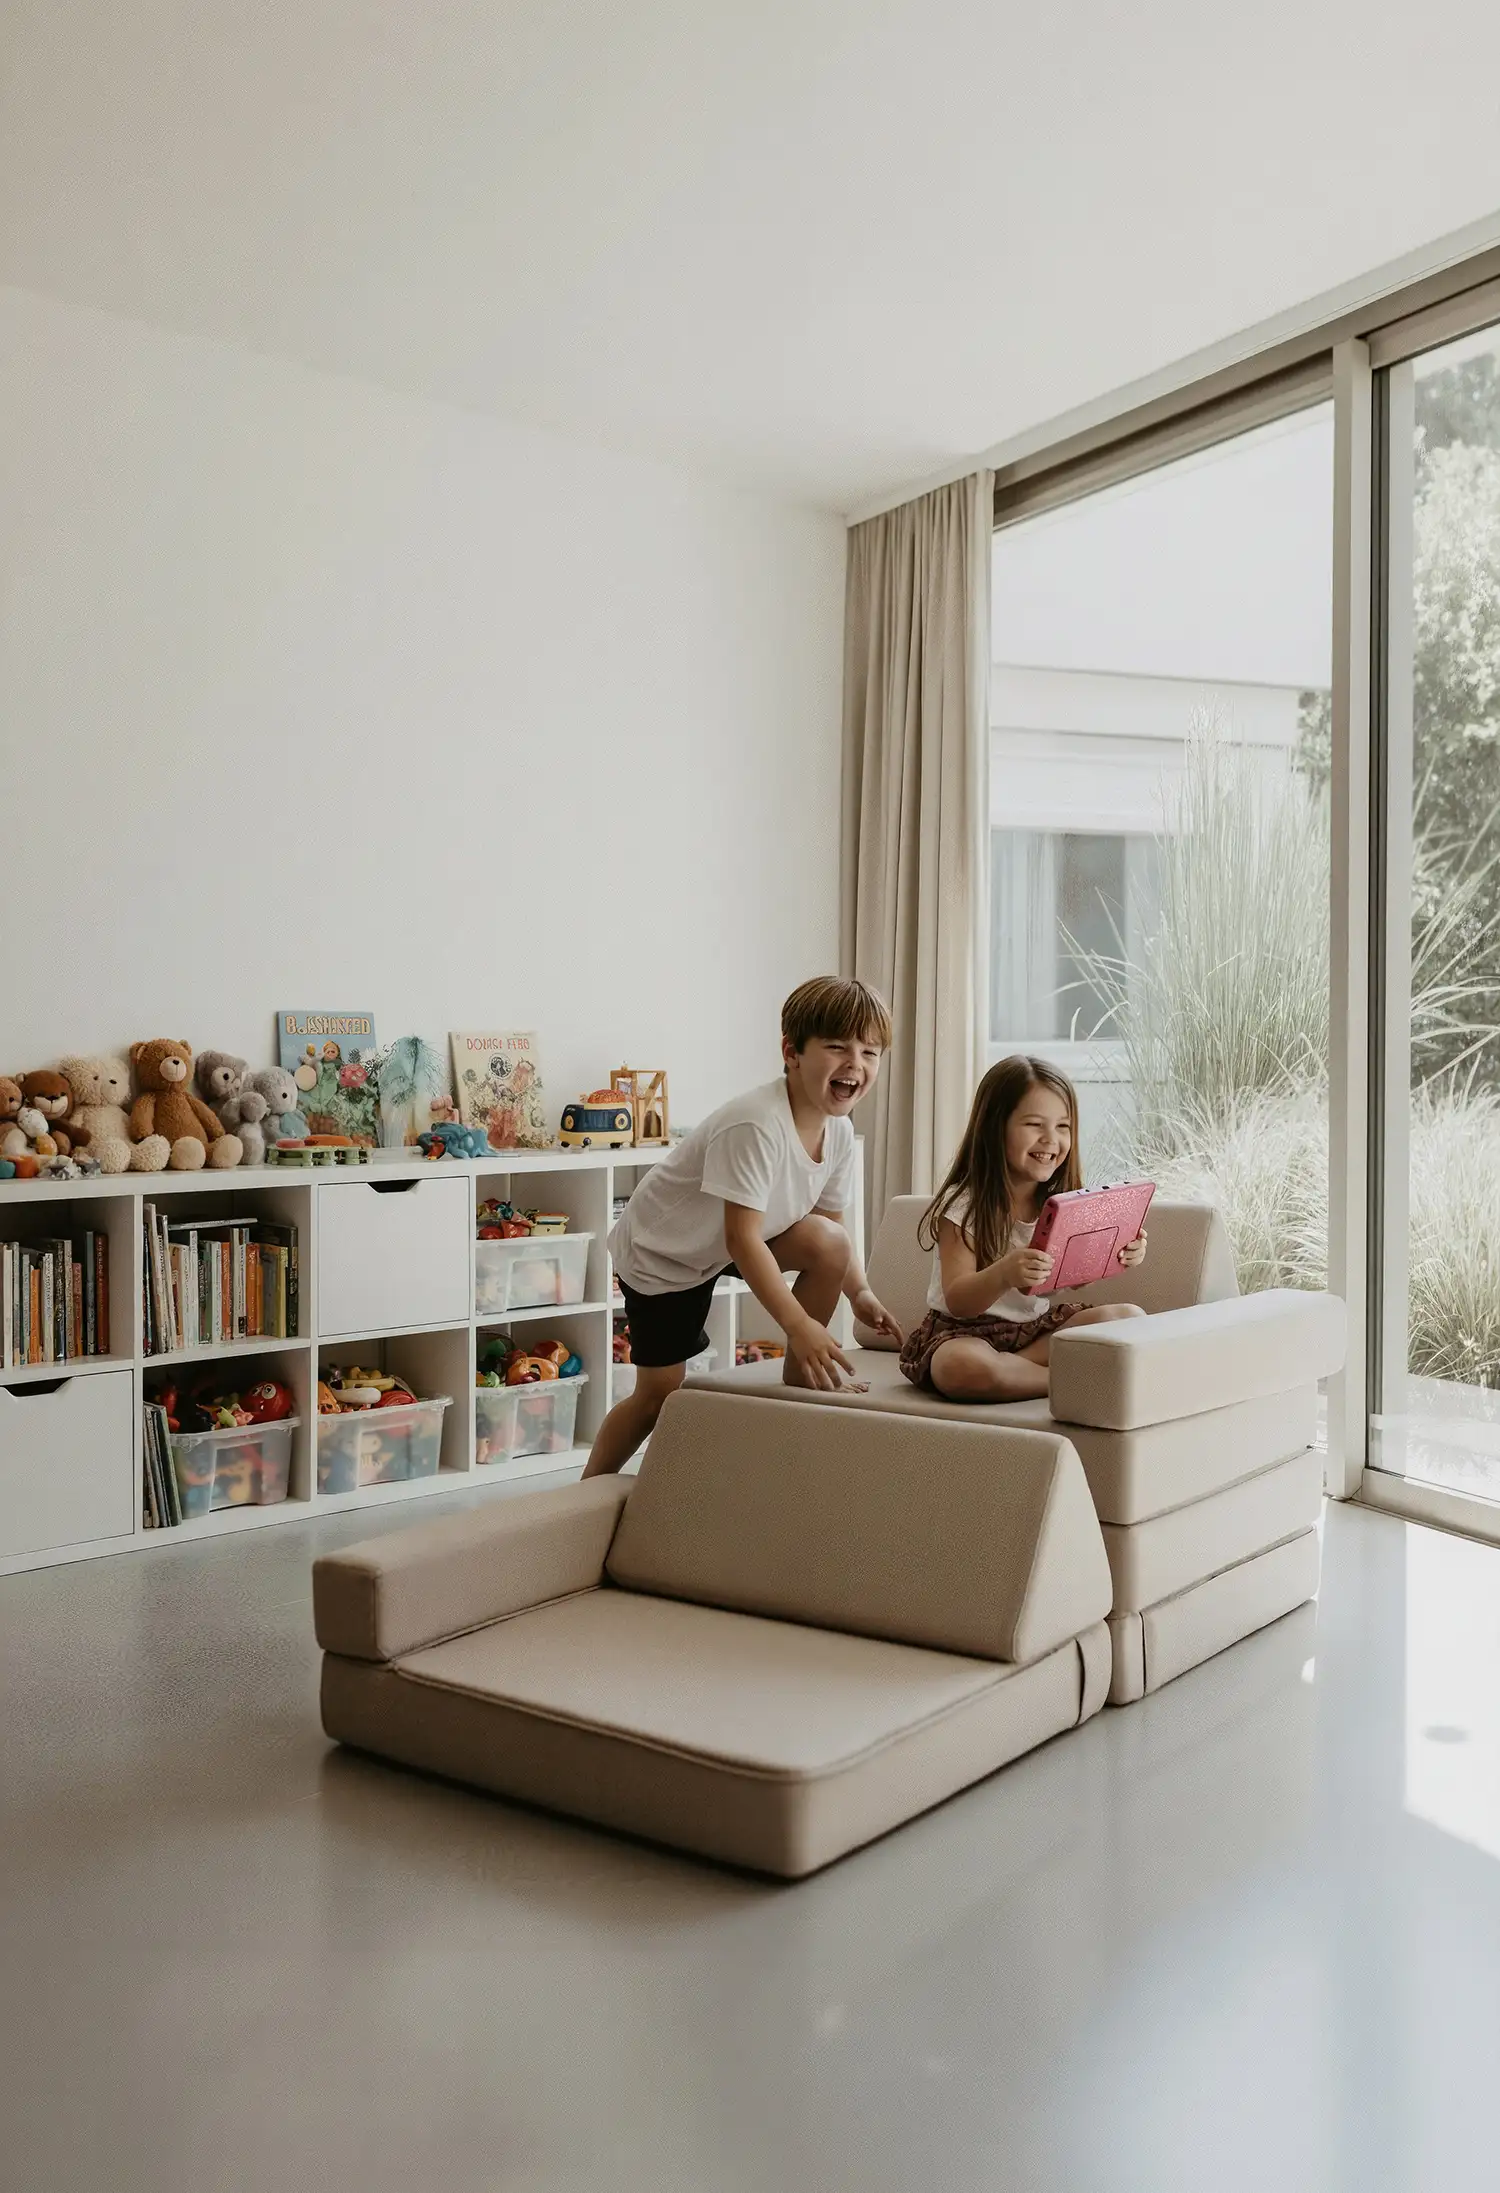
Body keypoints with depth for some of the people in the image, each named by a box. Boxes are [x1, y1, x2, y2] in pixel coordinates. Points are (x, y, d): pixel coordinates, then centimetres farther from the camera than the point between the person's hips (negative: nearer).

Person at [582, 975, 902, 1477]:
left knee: (829, 1244, -18)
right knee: (661, 1392, -3)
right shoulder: (754, 1125, -36)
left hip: (734, 1244, 6)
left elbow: (836, 1224, 0)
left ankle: (801, 1379, 1)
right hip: (660, 1249, -6)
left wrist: (860, 1293, -15)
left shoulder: (838, 1130, -11)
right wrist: (798, 1324, -37)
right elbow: (742, 1238, -36)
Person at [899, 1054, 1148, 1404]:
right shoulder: (963, 1205, -13)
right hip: (966, 1330, -6)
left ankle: (1013, 1366, -19)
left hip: (1039, 1324, 6)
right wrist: (1004, 1274, -40)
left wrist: (1120, 1257, -13)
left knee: (1130, 1317, -15)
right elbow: (958, 1302, -19)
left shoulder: (1062, 1203, 4)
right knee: (962, 1367, -40)